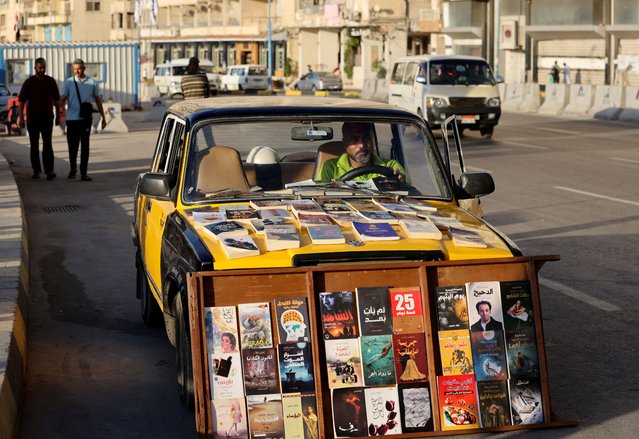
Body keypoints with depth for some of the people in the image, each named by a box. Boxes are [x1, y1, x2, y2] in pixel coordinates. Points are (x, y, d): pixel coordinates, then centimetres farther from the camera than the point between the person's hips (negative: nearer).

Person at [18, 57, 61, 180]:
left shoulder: (51, 81, 4)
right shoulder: (29, 82, -1)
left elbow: (56, 100, 12)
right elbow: (22, 101, -1)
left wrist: (58, 116, 10)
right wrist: (21, 117, -7)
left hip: (47, 119, 0)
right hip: (32, 119, 0)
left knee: (47, 145, -9)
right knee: (34, 146, 7)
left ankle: (49, 171, -15)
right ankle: (36, 171, 15)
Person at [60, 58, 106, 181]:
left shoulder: (92, 82, 5)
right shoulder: (68, 82, 3)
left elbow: (98, 100, 11)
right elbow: (62, 99, -3)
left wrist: (103, 117, 10)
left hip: (86, 119, 0)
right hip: (72, 119, 0)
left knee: (85, 146, -4)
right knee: (72, 146, 7)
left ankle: (83, 172, -1)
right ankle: (73, 169, 28)